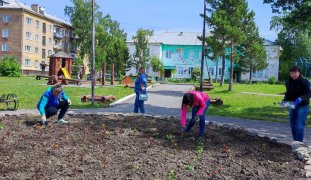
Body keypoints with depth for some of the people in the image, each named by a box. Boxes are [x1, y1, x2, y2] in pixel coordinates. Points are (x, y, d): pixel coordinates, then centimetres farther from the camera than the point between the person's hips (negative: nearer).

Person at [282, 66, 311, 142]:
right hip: (292, 106, 7)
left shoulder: (304, 81, -11)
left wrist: (300, 99, -33)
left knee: (299, 126, -10)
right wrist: (284, 100, -2)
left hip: (302, 106, -7)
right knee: (293, 125, 14)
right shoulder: (289, 82, 8)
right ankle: (295, 142, 27)